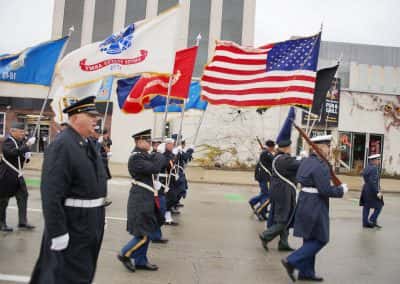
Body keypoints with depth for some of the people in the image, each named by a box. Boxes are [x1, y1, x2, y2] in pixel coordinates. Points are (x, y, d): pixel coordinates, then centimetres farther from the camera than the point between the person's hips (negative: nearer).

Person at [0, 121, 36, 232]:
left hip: (17, 174, 8)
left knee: (23, 196, 4)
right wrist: (27, 145, -35)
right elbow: (13, 152, -33)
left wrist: (27, 157, -1)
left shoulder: (21, 142, 9)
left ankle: (22, 222, 11)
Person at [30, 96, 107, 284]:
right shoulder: (61, 145, -20)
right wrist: (58, 232, -25)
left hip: (90, 222, 9)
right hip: (72, 224, -9)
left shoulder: (88, 143, 9)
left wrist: (99, 216, 20)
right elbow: (51, 194, -25)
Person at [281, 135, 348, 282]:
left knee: (310, 240, 15)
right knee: (320, 240, 3)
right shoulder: (320, 165, -19)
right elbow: (325, 190, -21)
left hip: (305, 202, 9)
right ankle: (291, 261, 0)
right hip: (315, 206, -9)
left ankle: (306, 272, 22)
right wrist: (341, 189, -5)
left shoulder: (307, 161, 10)